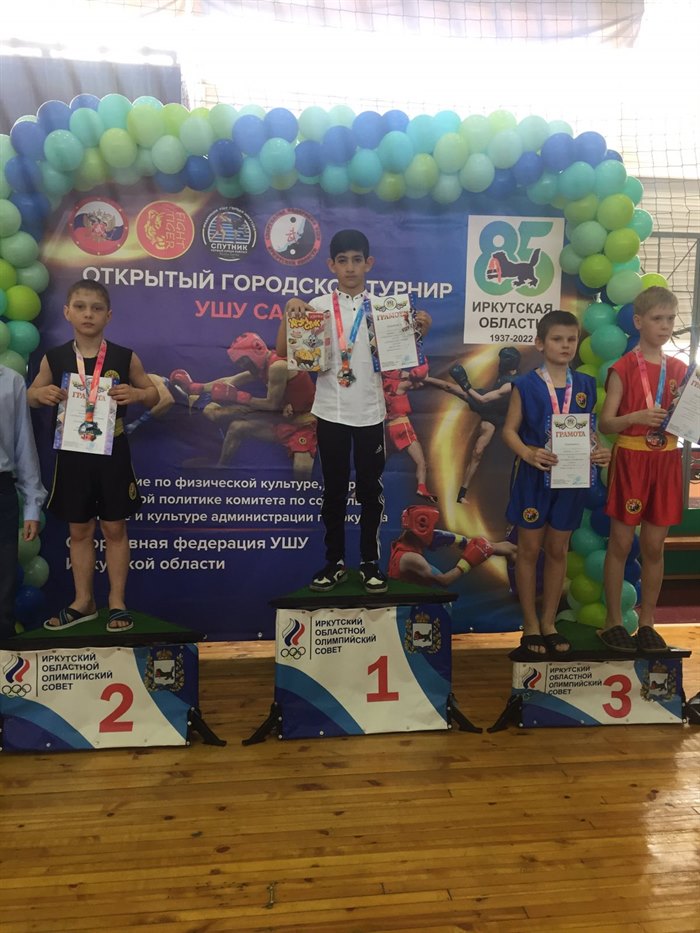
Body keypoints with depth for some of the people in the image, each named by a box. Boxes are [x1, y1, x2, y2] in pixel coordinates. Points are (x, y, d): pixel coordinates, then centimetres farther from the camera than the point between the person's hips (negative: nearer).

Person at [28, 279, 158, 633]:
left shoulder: (125, 358, -4)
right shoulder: (54, 358, -1)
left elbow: (154, 395, 5)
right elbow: (31, 395, 11)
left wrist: (136, 394, -17)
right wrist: (41, 394, -12)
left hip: (112, 454, -1)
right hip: (72, 455, 2)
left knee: (114, 528, 7)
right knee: (79, 530, 12)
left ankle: (117, 602, 21)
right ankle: (83, 601, 27)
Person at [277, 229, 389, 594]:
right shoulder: (318, 306, 1)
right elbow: (284, 352, -1)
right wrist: (289, 314, -14)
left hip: (370, 412, 0)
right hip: (330, 412, 0)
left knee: (370, 488, 8)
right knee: (334, 489, 9)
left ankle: (370, 561, 21)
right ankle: (335, 561, 21)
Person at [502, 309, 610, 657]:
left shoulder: (585, 385, 5)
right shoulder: (526, 385, -6)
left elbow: (589, 430, 10)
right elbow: (510, 429, -6)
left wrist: (600, 451, -10)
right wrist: (528, 453, -24)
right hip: (534, 475, -3)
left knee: (558, 550, 12)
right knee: (529, 549, 6)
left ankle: (549, 623, 27)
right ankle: (530, 626, 20)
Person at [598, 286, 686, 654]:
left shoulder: (679, 370, 9)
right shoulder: (623, 369, -5)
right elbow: (605, 423, -8)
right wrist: (636, 417, -25)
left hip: (666, 462, 4)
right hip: (630, 460, -4)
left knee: (654, 547, 9)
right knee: (620, 543, 2)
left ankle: (646, 623, 20)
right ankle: (613, 622, 14)